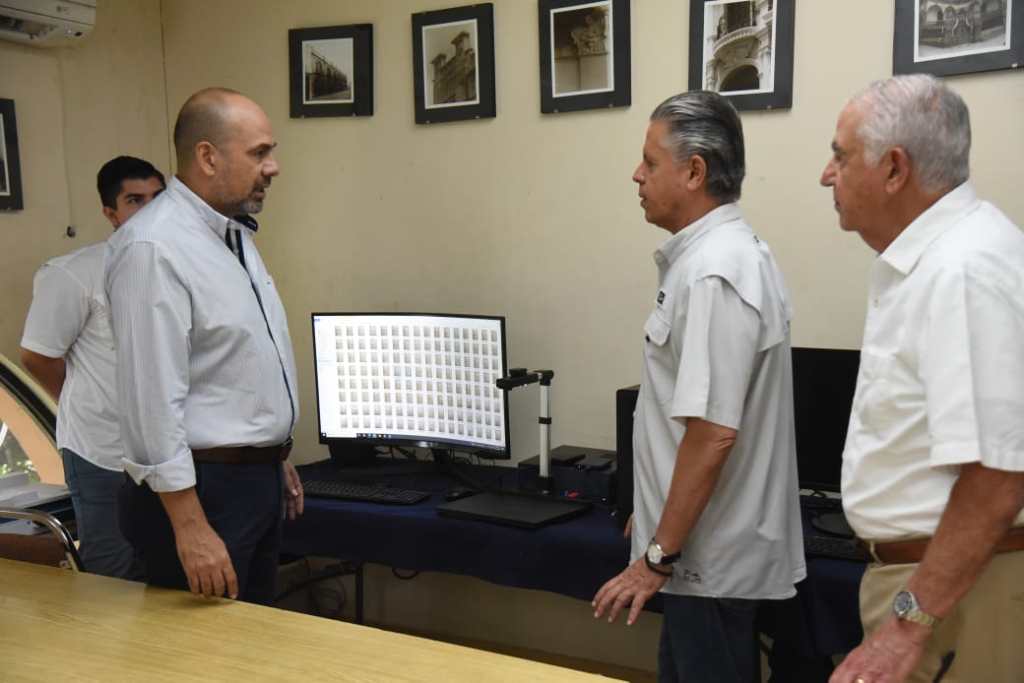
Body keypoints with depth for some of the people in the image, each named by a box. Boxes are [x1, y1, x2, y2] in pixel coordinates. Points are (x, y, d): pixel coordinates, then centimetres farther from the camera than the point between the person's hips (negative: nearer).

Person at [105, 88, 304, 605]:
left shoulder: (235, 234, 10)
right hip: (202, 489, -9)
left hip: (259, 479, 9)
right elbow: (153, 396, -23)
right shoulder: (153, 248, -20)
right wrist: (189, 527, -24)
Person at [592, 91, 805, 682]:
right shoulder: (722, 252, 9)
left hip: (714, 557, -10)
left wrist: (658, 556, -20)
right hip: (715, 545, 10)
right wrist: (657, 516, 23)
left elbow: (713, 434, -26)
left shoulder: (713, 273, -23)